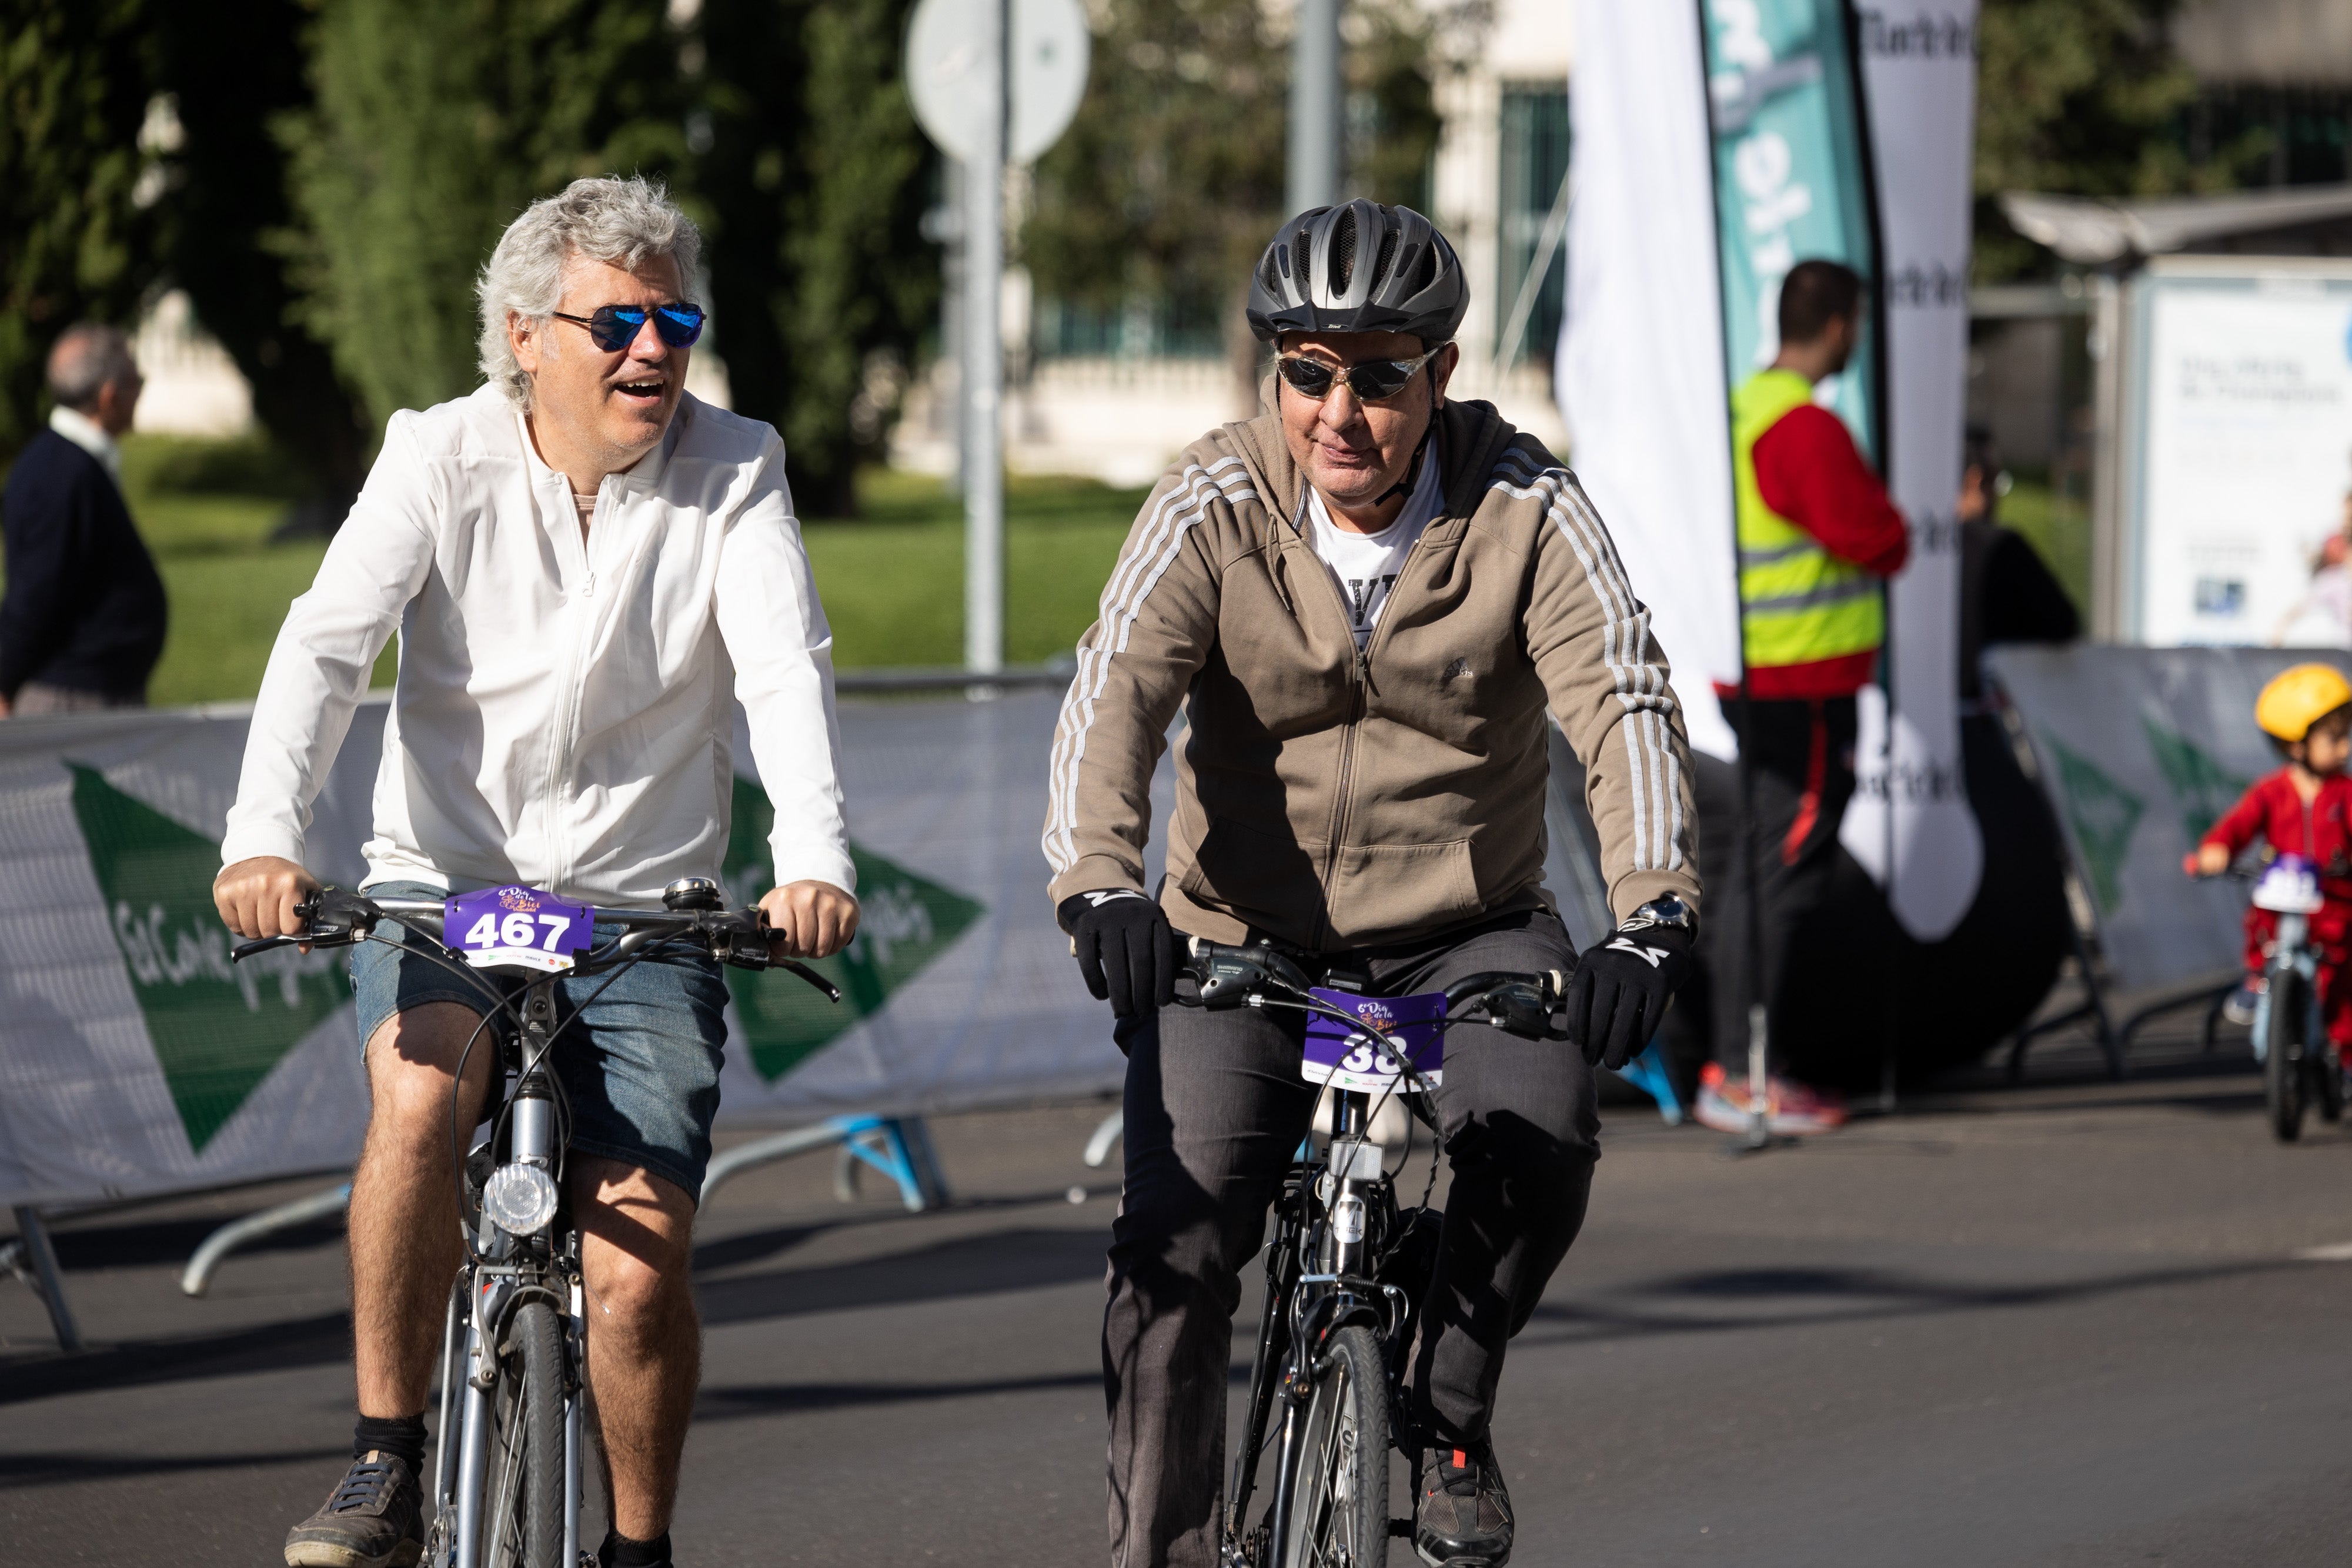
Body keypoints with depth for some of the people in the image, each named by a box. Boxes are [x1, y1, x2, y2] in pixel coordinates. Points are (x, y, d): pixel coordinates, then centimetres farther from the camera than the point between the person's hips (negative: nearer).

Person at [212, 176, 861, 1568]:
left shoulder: (733, 473, -3)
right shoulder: (441, 459, -4)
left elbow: (788, 669, -16)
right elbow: (328, 644, -16)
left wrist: (815, 861, -35)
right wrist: (266, 837, -34)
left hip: (644, 916, 1)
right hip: (444, 891, -1)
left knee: (637, 1272, -12)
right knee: (421, 1091, -33)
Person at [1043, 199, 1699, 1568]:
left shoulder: (1523, 511, -12)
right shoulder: (1214, 508, -11)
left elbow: (1627, 700, -22)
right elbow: (1117, 690, -23)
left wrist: (1656, 913, -39)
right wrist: (1098, 885, -43)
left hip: (1466, 929, 0)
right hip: (1241, 937, 0)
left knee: (1540, 1134, -29)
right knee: (1175, 1244, -18)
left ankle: (1452, 1406, -2)